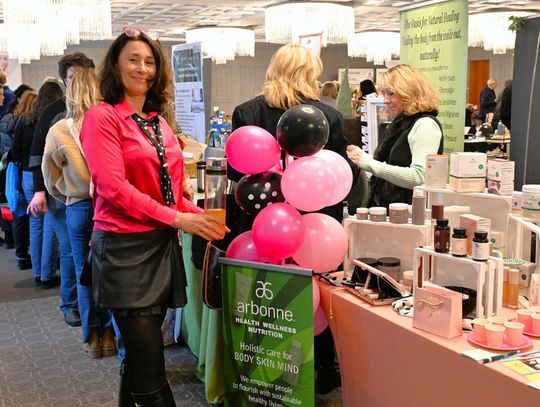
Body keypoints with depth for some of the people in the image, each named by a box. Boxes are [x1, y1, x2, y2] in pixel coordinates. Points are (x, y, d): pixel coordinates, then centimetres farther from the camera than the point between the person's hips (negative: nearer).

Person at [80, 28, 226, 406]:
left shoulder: (159, 124, 14)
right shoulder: (102, 117, -6)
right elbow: (113, 187, -15)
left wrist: (198, 216, -1)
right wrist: (176, 218, -17)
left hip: (163, 245, 7)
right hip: (126, 248, -7)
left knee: (140, 356, 15)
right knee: (149, 366, -4)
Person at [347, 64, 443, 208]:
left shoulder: (425, 124, -12)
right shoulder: (399, 123, 15)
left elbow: (420, 178, -22)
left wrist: (370, 163, -22)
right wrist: (363, 156, 3)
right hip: (386, 208, 8)